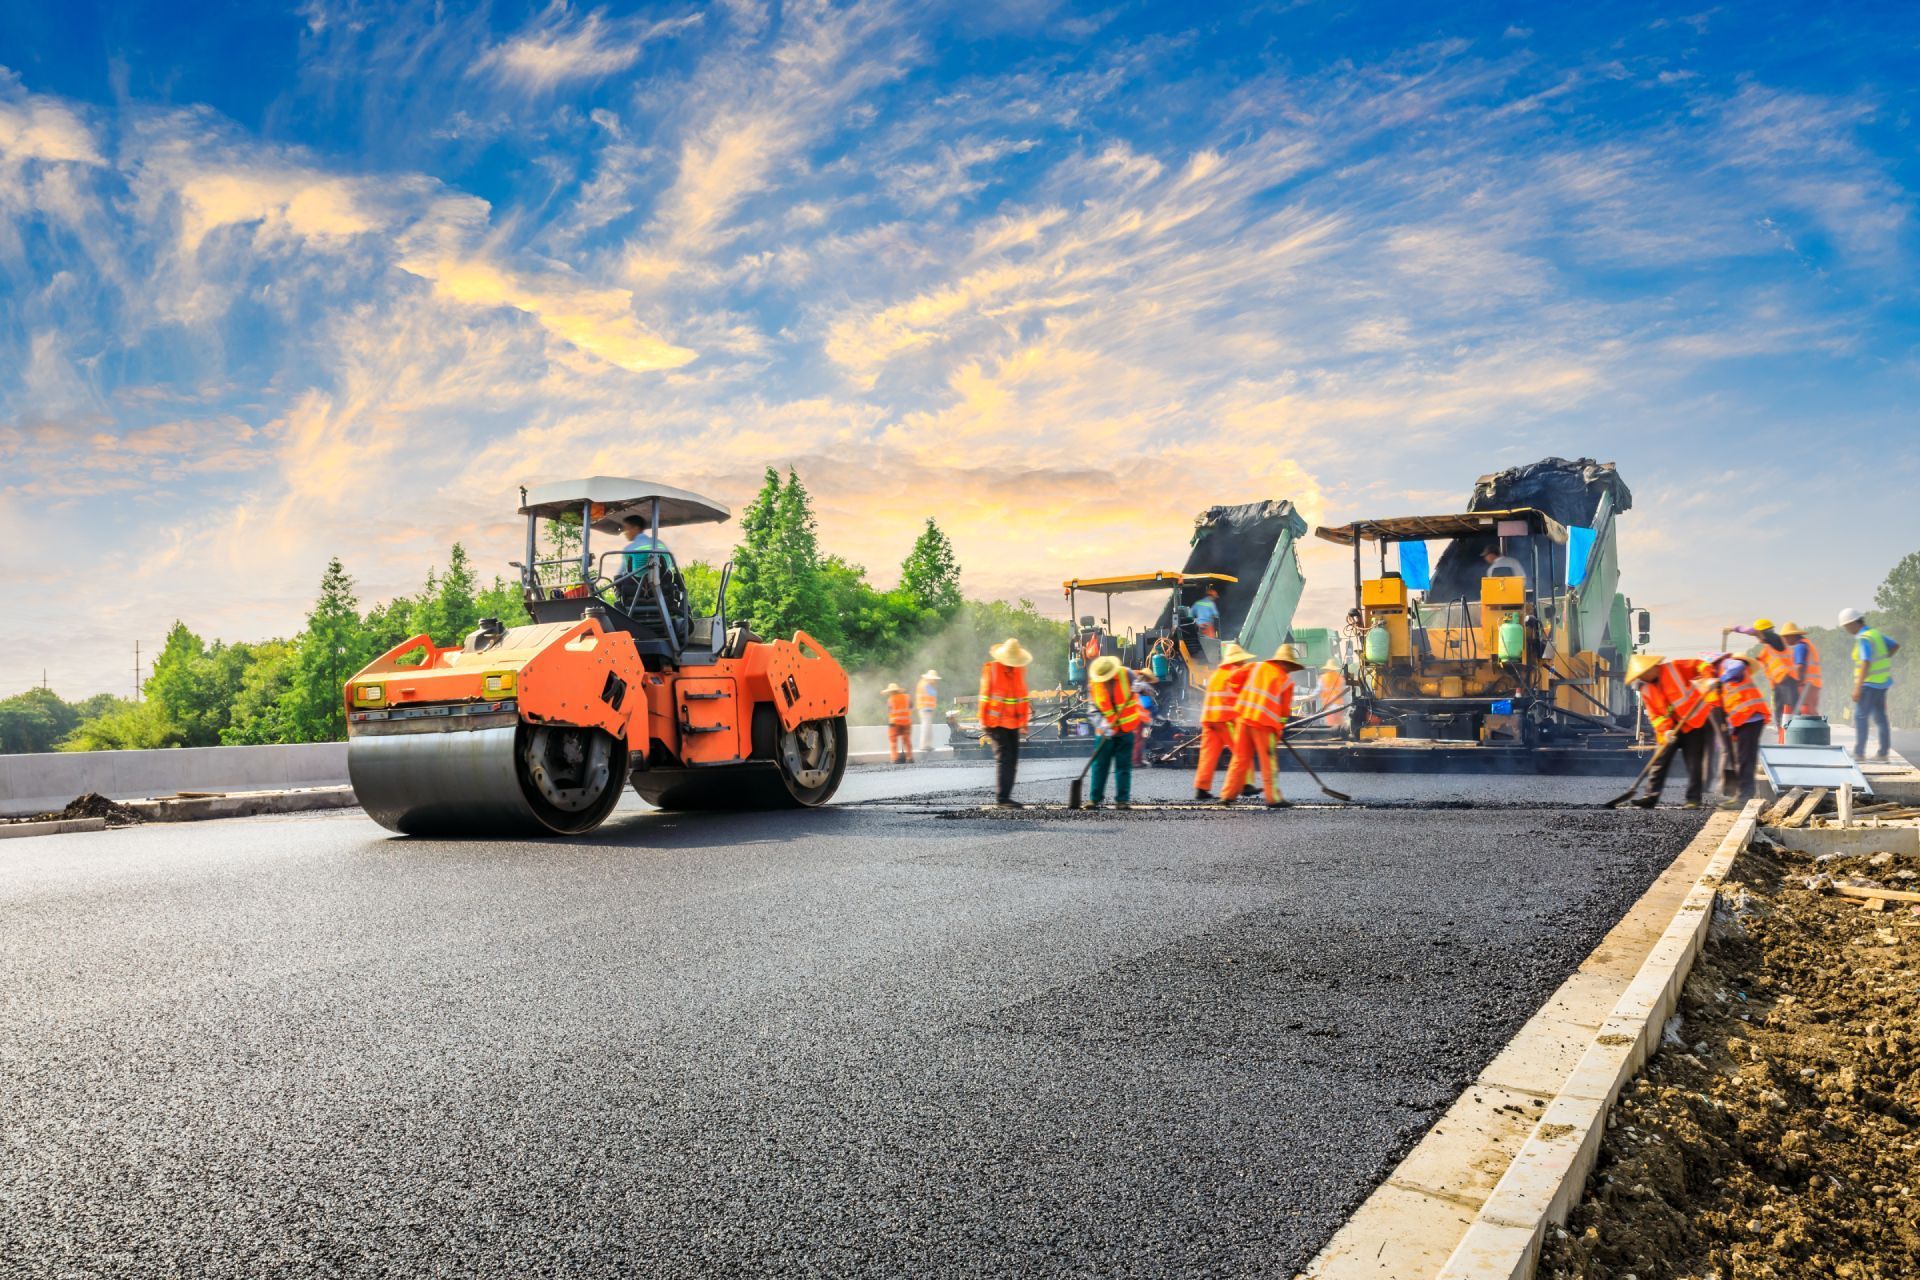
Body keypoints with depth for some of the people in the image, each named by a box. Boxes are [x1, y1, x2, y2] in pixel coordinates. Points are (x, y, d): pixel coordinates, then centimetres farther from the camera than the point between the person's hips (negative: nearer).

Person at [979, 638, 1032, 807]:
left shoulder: (1020, 670, 8)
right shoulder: (990, 669, -7)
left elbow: (1022, 696, 15)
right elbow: (985, 697, -5)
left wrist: (1024, 721, 12)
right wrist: (985, 723, -7)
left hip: (1013, 723, 6)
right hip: (996, 722, -6)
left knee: (1013, 759, 6)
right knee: (1003, 757, -13)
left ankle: (1005, 796, 14)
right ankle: (1001, 798, -12)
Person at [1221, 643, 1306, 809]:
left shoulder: (1257, 667, 9)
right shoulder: (1287, 680, 0)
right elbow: (1285, 709, 4)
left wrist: (1244, 695, 25)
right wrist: (1281, 726, 19)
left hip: (1244, 716, 5)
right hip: (1265, 722, -4)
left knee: (1241, 758, 12)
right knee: (1269, 762, 3)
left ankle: (1228, 794, 13)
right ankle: (1273, 798, 5)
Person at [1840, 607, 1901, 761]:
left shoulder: (1864, 639, -19)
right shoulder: (1875, 633, 9)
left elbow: (1866, 664, -26)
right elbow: (1896, 645, 22)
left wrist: (1857, 688, -26)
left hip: (1870, 683, -9)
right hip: (1882, 681, 9)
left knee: (1861, 716, -7)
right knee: (1880, 717, 11)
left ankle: (1859, 753, -8)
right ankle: (1884, 752, 13)